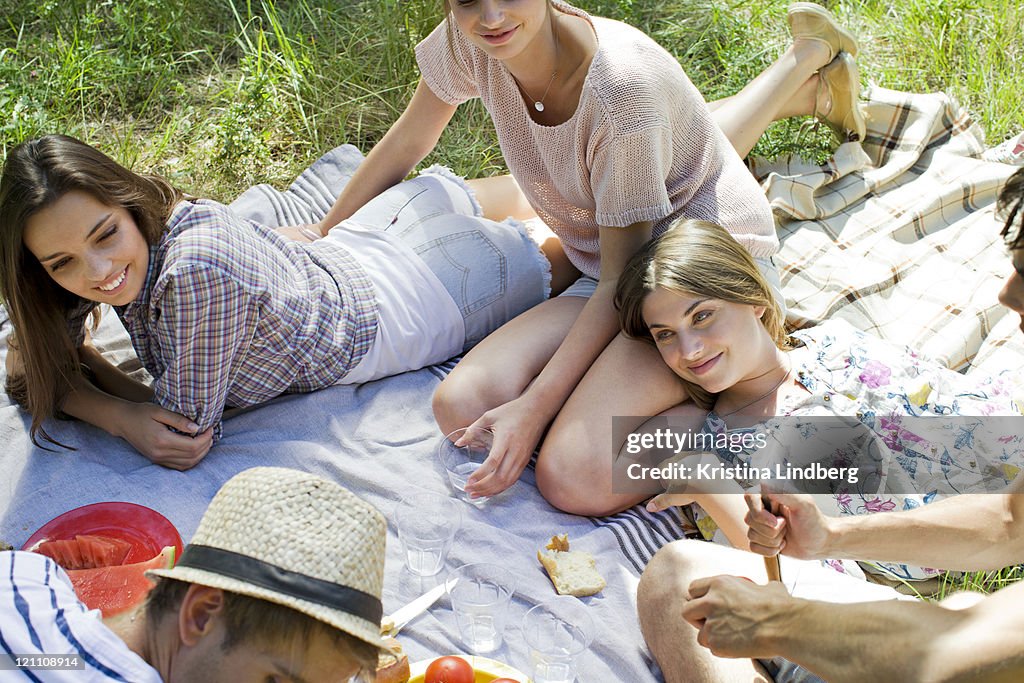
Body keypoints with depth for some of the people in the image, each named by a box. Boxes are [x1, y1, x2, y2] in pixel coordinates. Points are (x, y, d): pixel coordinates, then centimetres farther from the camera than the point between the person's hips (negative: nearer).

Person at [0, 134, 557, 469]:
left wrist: (78, 354, -27)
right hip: (333, 262, 7)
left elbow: (187, 434, -34)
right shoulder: (130, 231, -24)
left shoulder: (197, 271, -45)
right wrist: (121, 419, -30)